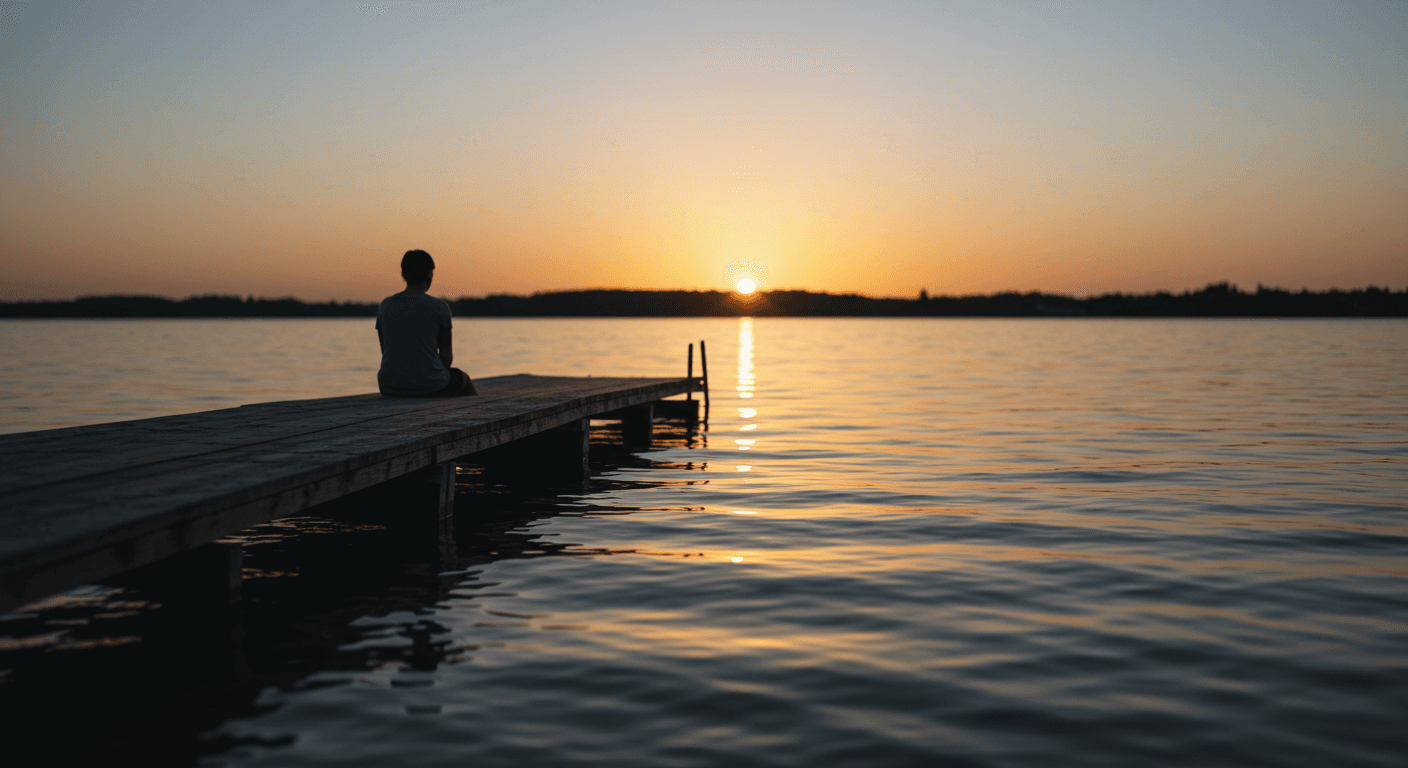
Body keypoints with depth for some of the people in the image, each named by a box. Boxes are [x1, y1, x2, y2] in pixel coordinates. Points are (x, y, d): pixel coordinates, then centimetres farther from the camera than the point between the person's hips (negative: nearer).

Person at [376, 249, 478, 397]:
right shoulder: (440, 307, -8)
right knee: (462, 378, 31)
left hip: (390, 389, 3)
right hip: (430, 388, -3)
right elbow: (447, 357, -4)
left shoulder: (385, 305, 2)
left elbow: (385, 350, 9)